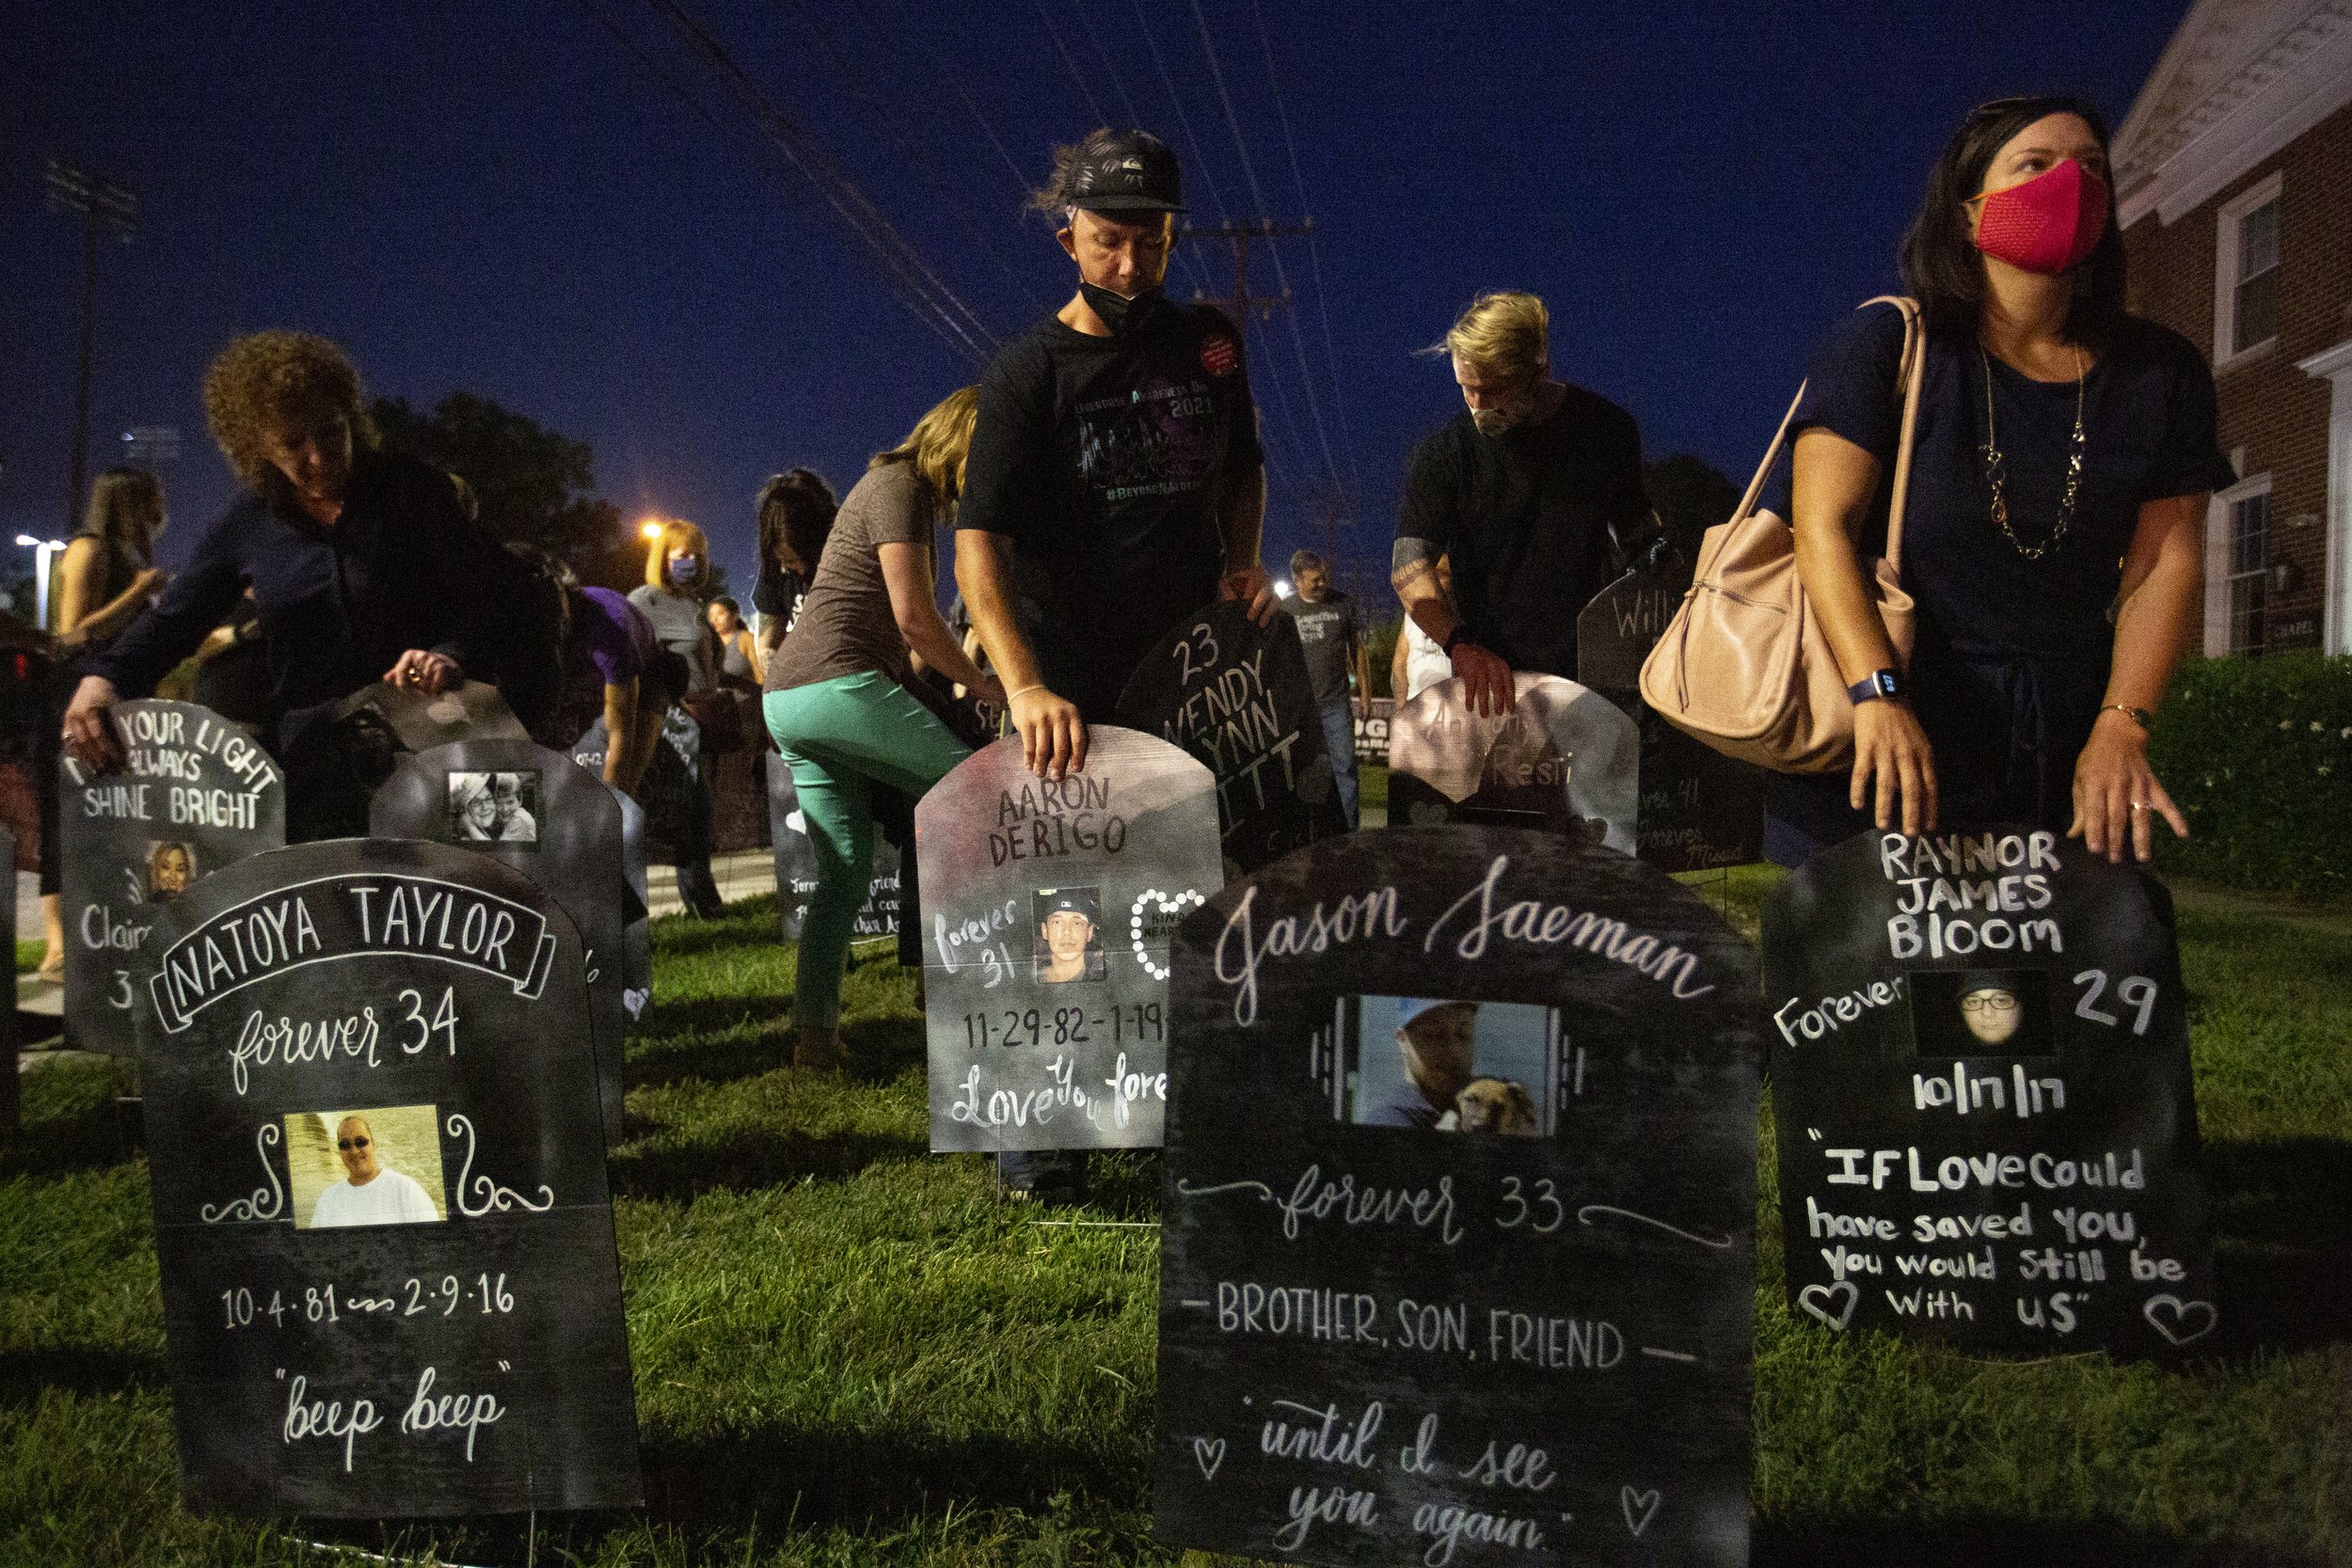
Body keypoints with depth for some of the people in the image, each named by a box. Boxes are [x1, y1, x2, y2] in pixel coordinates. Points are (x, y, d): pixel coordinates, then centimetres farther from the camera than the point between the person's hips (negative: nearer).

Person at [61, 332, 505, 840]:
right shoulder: (246, 525, 8)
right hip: (310, 763, 2)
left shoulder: (412, 490, 0)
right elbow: (173, 618, 14)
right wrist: (103, 677, -5)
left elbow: (482, 594, -5)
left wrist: (450, 655, -27)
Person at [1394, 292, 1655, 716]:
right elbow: (1409, 566, -11)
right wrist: (1460, 645, -28)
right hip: (1488, 675, -1)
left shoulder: (1605, 429, 2)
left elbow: (1637, 541, 14)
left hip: (1593, 673, 1)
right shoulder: (1443, 454, -4)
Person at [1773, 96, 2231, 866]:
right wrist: (1877, 695, -25)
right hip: (1881, 745, -3)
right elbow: (1823, 527, -12)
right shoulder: (1885, 344, -2)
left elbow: (2166, 564, 5)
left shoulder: (2163, 373, 9)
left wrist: (2120, 729, -8)